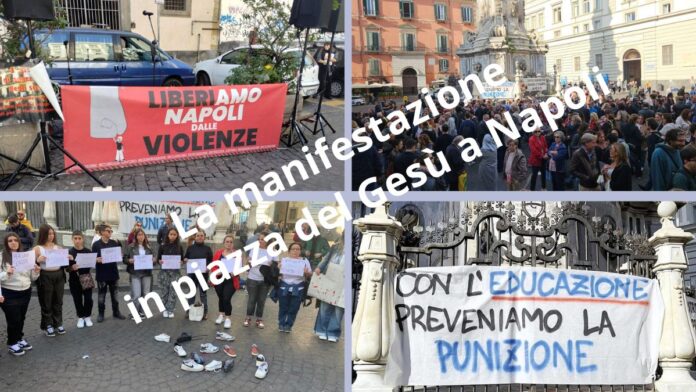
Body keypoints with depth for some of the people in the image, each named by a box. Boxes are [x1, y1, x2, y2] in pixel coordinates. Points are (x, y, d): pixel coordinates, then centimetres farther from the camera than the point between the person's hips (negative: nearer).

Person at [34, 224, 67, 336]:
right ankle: (48, 325, 13)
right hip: (45, 276, -4)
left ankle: (58, 323, 22)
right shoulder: (38, 248, -4)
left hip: (59, 275, 4)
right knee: (46, 302, 4)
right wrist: (38, 260, -27)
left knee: (58, 301, 12)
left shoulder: (58, 247, 8)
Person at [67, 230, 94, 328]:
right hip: (74, 280, 0)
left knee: (88, 298, 1)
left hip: (86, 278, 0)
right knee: (77, 299, 5)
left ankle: (87, 317, 21)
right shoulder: (69, 252, -4)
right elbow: (66, 267, -4)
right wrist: (71, 268, -25)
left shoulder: (88, 251, -2)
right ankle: (80, 317, 22)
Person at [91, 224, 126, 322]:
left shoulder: (114, 243, 5)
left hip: (113, 272, 4)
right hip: (102, 274, -3)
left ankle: (116, 312, 23)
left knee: (115, 294, 12)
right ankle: (101, 314, 14)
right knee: (101, 295, 4)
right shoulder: (96, 244, -6)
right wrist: (97, 260, -27)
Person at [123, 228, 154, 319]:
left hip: (147, 273, 4)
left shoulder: (148, 248, 12)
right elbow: (124, 259, 0)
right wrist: (130, 260, -19)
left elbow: (152, 259, 17)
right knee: (136, 295, -10)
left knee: (145, 294, 5)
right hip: (135, 273, -4)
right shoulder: (130, 247, 1)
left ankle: (141, 311, 18)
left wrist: (153, 261, -5)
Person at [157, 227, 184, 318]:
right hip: (164, 271, 0)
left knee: (173, 291, -4)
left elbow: (182, 259, 10)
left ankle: (170, 310, 6)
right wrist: (160, 261, -15)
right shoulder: (162, 247, 2)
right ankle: (164, 309, 14)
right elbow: (158, 259, 6)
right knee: (164, 291, 1)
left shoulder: (180, 247, 5)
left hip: (175, 271, 0)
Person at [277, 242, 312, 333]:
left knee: (294, 308, 3)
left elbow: (310, 274, 5)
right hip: (284, 286, 0)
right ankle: (281, 324, 19)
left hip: (298, 288, 0)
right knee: (283, 307, 5)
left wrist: (306, 272, -17)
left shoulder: (304, 261, 8)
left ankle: (288, 325, 17)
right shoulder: (284, 260, 6)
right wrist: (278, 269, -18)